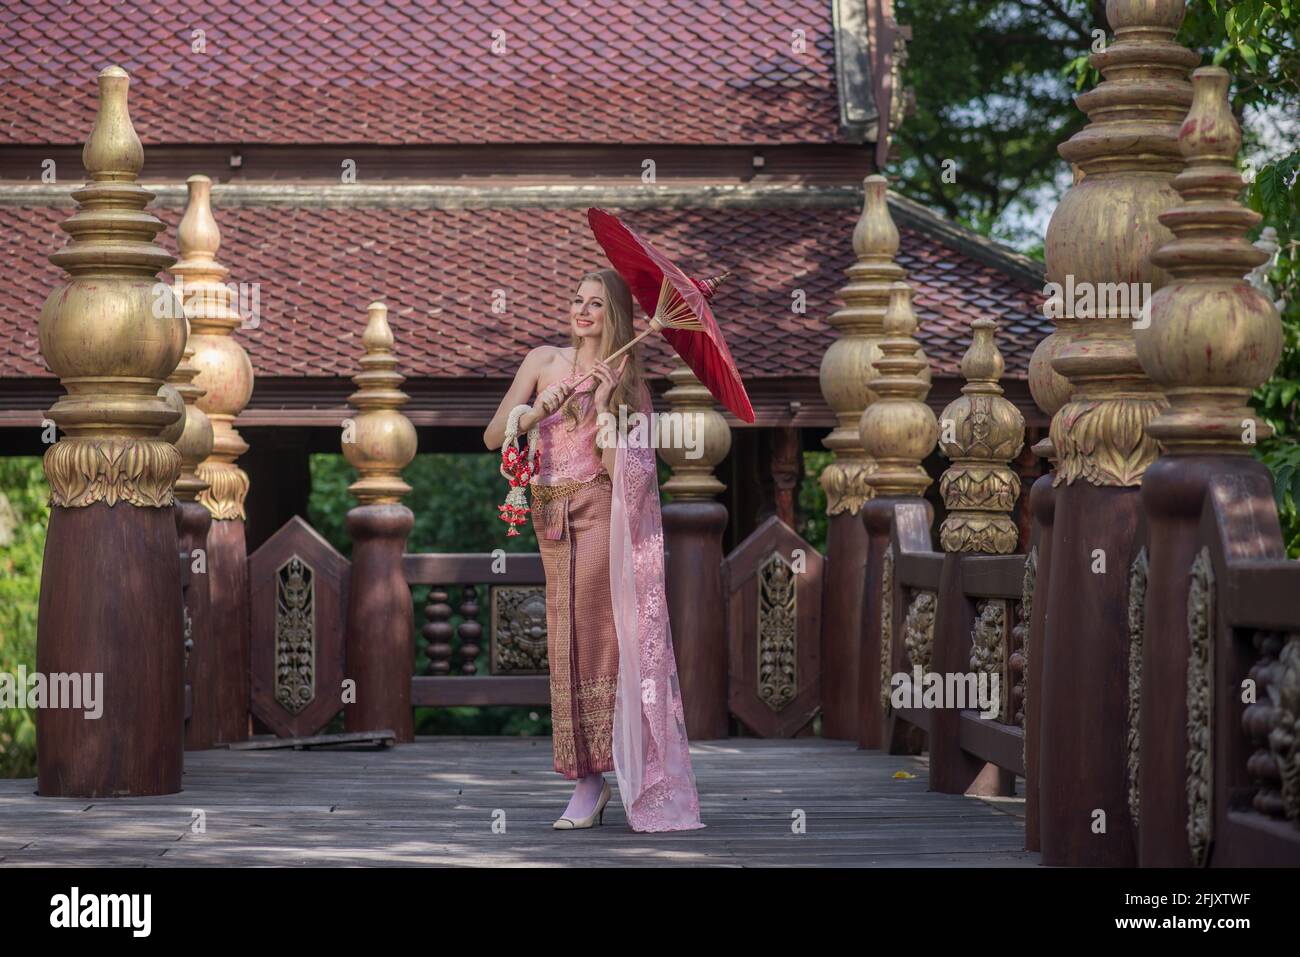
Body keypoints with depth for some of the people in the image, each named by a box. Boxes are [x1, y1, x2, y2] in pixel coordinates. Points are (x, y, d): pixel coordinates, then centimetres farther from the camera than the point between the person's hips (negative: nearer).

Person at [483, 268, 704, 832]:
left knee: (591, 639, -9)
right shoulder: (544, 362, 11)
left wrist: (603, 404, -13)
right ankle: (589, 777, 7)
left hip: (600, 514, -3)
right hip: (552, 515, 3)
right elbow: (494, 436, 6)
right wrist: (542, 408, -9)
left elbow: (618, 468, -7)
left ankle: (590, 780, -6)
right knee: (570, 645, 2)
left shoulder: (627, 381, 5)